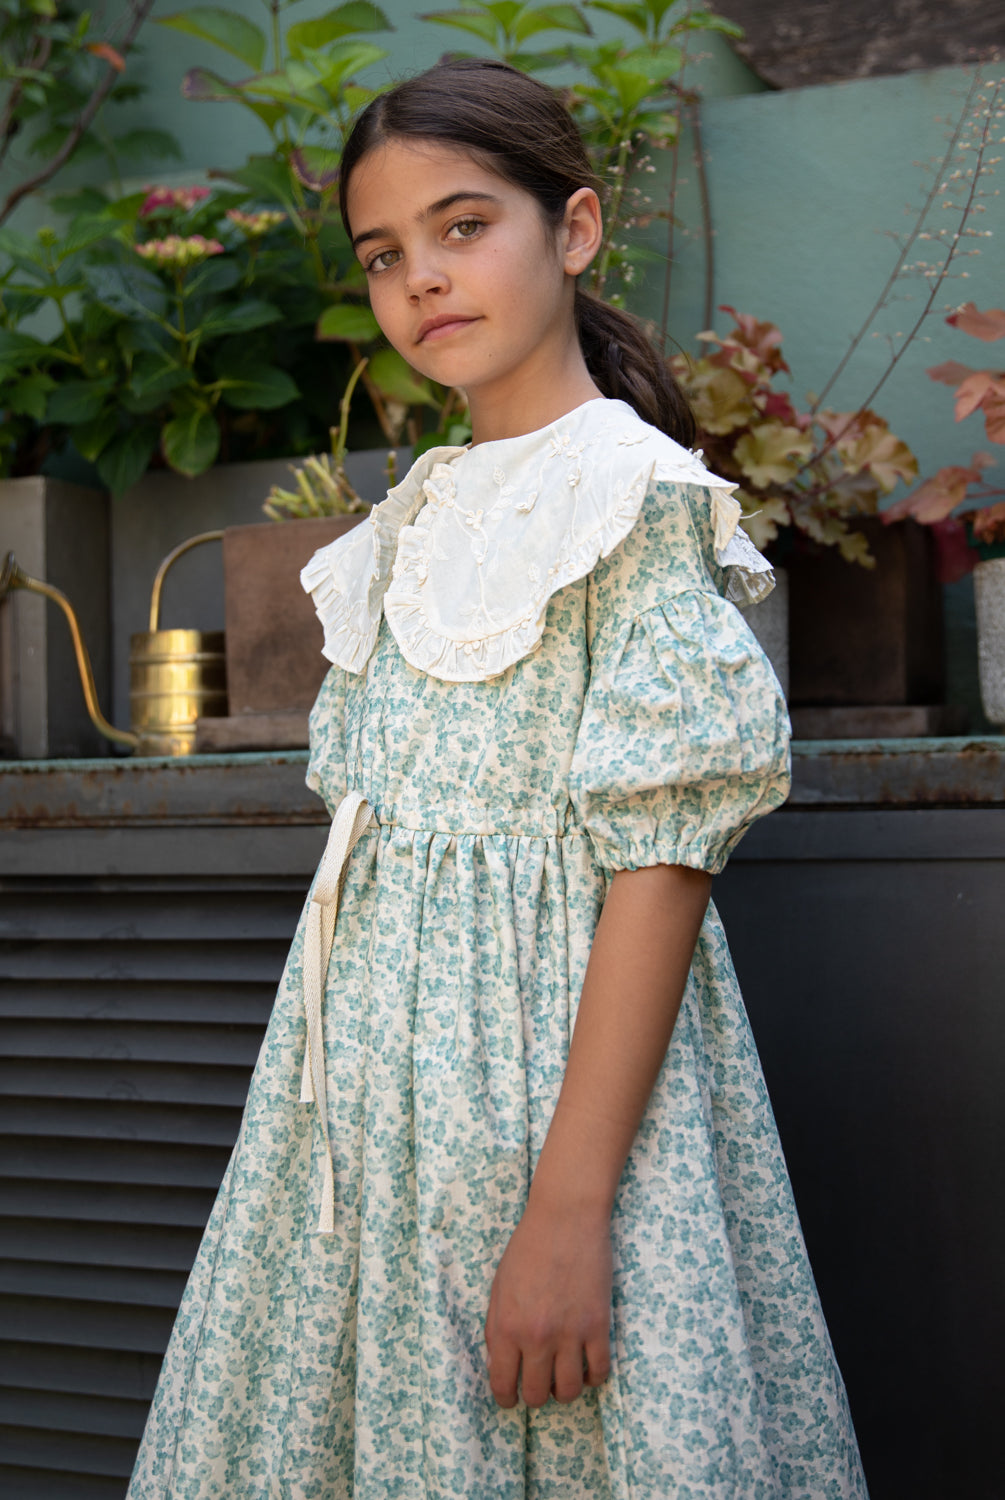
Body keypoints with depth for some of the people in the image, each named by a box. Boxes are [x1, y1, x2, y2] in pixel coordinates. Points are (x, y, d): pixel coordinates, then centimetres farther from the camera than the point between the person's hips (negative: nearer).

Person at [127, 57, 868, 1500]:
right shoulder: (413, 518, 13)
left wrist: (570, 1204, -23)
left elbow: (662, 854, -17)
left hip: (552, 1040, -7)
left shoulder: (638, 495, -10)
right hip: (381, 1051, 7)